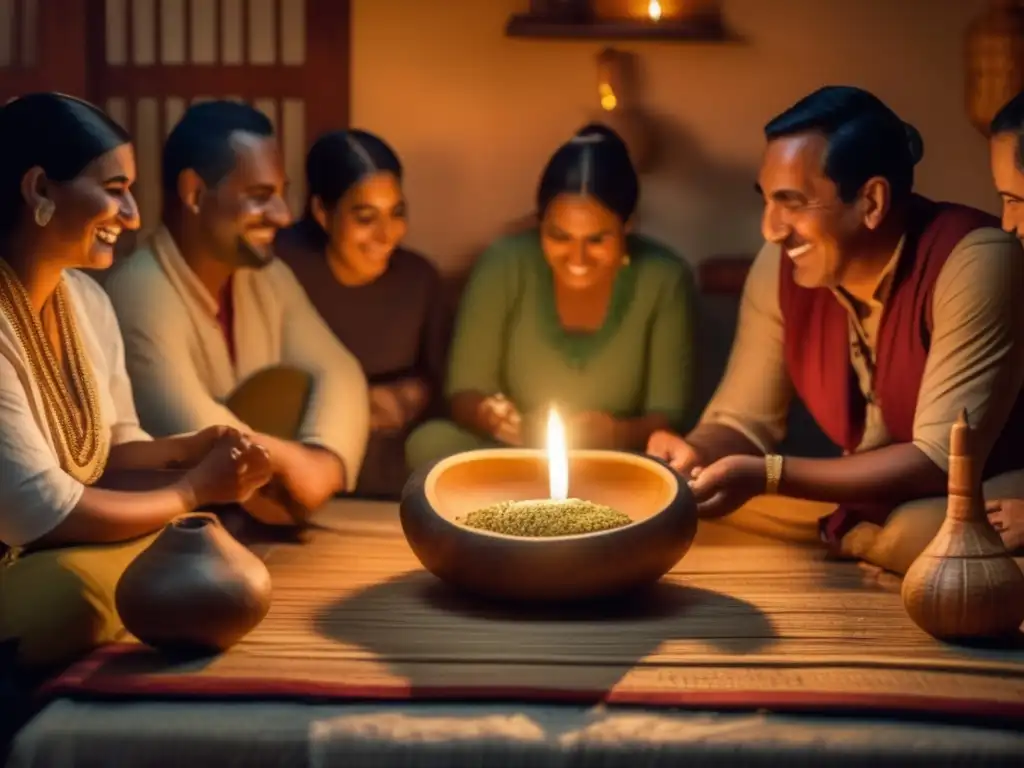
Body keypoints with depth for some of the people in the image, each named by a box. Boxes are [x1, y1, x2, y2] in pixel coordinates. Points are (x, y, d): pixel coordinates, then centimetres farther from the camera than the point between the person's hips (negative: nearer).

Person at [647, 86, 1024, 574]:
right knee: (692, 488, -10)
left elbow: (942, 461, -27)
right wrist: (693, 454, -24)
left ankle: (852, 536, -10)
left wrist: (767, 476, -34)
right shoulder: (782, 265, -9)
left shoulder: (973, 261, -26)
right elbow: (742, 422, 1)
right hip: (870, 496, 6)